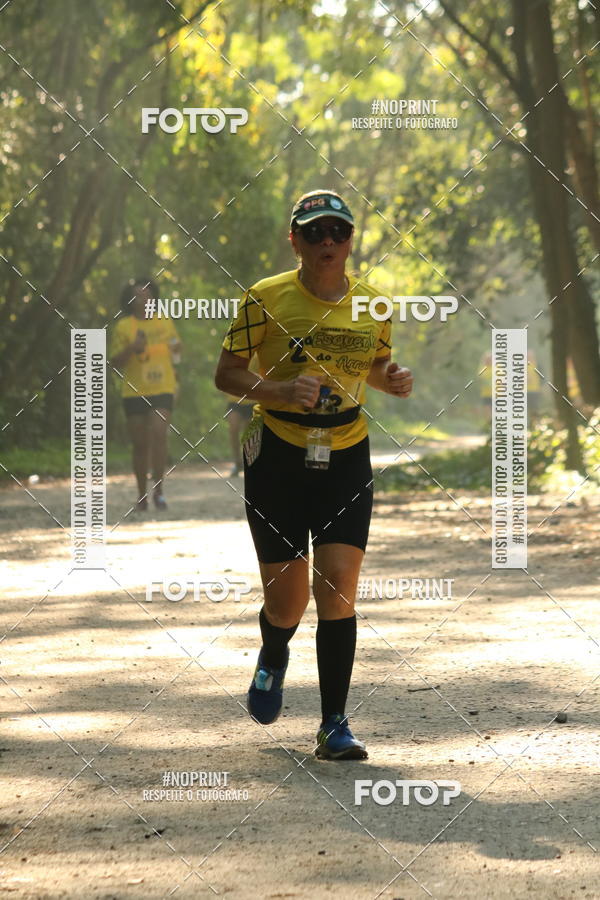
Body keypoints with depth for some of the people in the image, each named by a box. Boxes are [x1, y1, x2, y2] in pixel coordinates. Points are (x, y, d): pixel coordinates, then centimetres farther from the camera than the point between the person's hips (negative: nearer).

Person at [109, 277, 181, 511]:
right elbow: (114, 363, -3)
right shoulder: (123, 327, -2)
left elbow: (176, 348, 25)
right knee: (140, 443, 4)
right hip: (134, 392, -1)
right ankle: (142, 494, 17)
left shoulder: (164, 322, 8)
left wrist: (177, 348, 2)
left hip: (162, 389, 1)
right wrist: (131, 349, -20)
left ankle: (158, 490, -11)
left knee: (158, 433, -18)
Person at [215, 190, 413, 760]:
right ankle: (273, 660, 39)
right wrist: (279, 390, -22)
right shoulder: (266, 300, -7)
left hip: (347, 459, 2)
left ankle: (334, 725, -3)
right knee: (286, 600, 1)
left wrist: (392, 381, -3)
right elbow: (226, 374, -4)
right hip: (277, 457, -2)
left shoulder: (373, 304, 3)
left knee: (338, 585, -10)